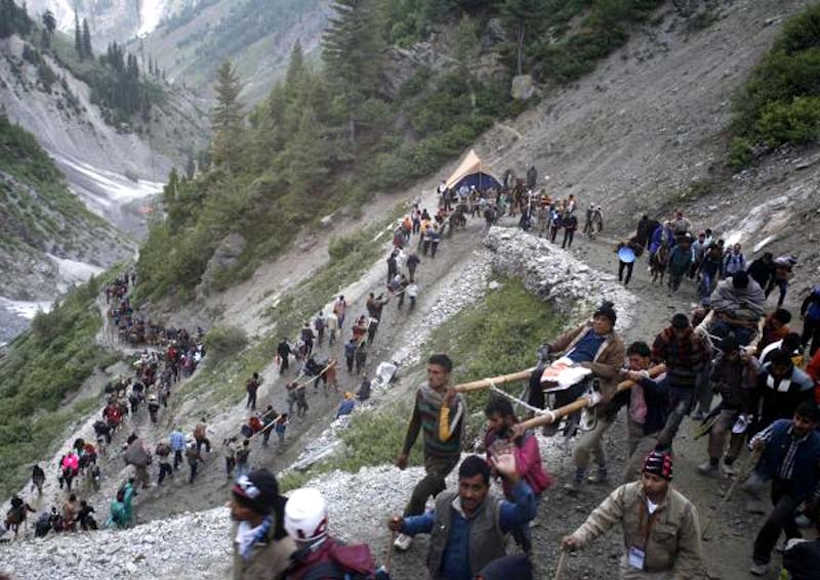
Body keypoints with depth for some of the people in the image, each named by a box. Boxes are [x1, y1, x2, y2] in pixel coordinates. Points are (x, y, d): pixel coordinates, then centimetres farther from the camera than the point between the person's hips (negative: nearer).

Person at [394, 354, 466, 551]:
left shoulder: (457, 402, -30)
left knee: (419, 493, -11)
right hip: (429, 452, 6)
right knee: (437, 488, 24)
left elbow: (443, 436, -40)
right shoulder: (423, 391, -11)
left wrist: (445, 406, -43)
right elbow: (415, 423, 4)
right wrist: (405, 451, 11)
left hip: (446, 458, -6)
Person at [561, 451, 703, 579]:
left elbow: (690, 553, -14)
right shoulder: (626, 494, -20)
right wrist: (578, 538, -41)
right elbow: (601, 517, -27)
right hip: (632, 569, 2)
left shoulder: (684, 509, -25)